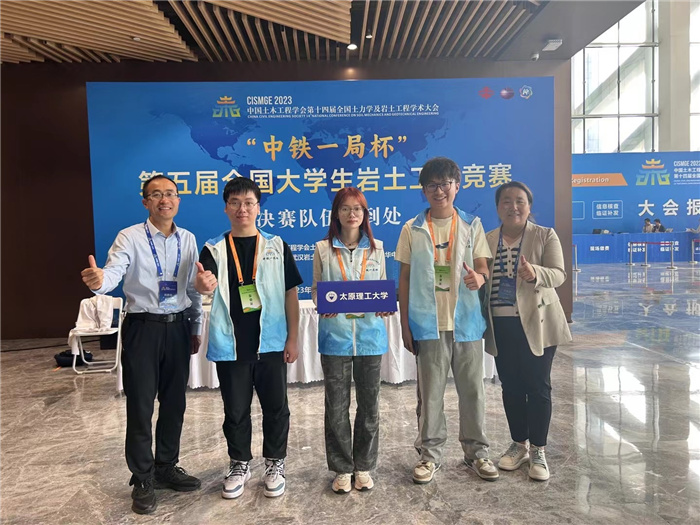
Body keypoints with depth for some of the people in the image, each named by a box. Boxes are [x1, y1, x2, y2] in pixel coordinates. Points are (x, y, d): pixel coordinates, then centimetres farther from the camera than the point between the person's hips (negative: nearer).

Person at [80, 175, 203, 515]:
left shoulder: (188, 239, 6)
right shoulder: (130, 237, -7)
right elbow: (113, 274, -24)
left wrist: (196, 328, 13)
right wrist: (98, 282, -47)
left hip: (178, 327, 4)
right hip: (143, 327, -4)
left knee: (174, 403, 14)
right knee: (141, 406, 5)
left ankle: (166, 467, 34)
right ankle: (143, 480, 23)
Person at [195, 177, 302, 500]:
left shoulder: (276, 246, 1)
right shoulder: (214, 249, 0)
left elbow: (290, 293, 2)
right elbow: (204, 285, -18)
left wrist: (292, 338, -2)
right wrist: (203, 283, -43)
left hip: (270, 342, 0)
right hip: (231, 345, 0)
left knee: (275, 407, 10)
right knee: (235, 410, 13)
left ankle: (275, 465, 30)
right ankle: (239, 465, 33)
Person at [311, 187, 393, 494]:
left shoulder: (376, 248, 8)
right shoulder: (323, 249, 3)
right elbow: (316, 289, 5)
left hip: (370, 335, 2)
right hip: (335, 336, -1)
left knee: (369, 403, 10)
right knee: (336, 405, 6)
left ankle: (364, 467, 28)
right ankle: (342, 469, 23)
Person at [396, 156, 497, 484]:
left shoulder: (472, 225, 4)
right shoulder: (412, 229, 2)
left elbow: (483, 267, 3)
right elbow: (404, 279, 4)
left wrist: (479, 277, -23)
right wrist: (404, 325, 0)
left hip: (466, 322, 1)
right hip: (429, 324, -1)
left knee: (472, 389, 10)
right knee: (429, 392, 8)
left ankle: (476, 452, 27)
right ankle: (430, 454, 22)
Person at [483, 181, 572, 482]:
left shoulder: (546, 236, -2)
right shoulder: (487, 240, 9)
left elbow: (558, 274, -13)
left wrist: (535, 274, -33)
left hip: (535, 323, -3)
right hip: (500, 325, 3)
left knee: (537, 386, 3)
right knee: (511, 387, 11)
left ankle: (538, 451, 18)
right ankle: (519, 444, 28)